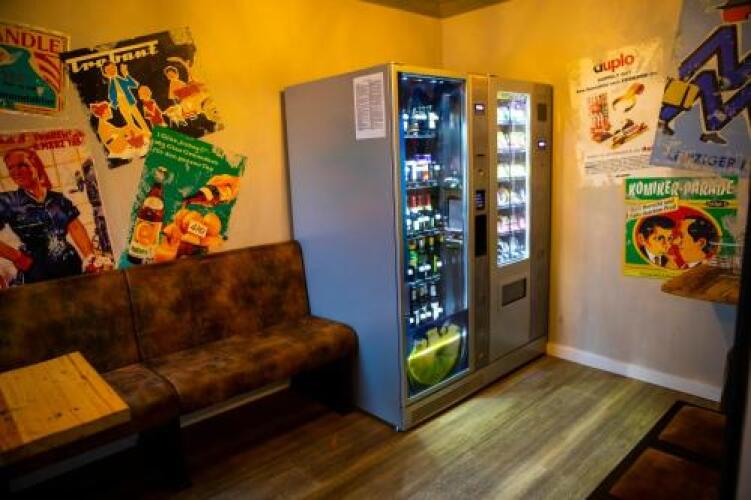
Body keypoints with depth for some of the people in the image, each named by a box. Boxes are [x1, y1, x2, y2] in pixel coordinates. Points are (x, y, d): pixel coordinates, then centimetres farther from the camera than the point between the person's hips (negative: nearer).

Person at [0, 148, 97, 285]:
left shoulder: (59, 199, 7)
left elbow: (76, 228, -3)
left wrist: (89, 258, -16)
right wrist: (17, 257, -8)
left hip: (71, 265, 3)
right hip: (36, 273, -3)